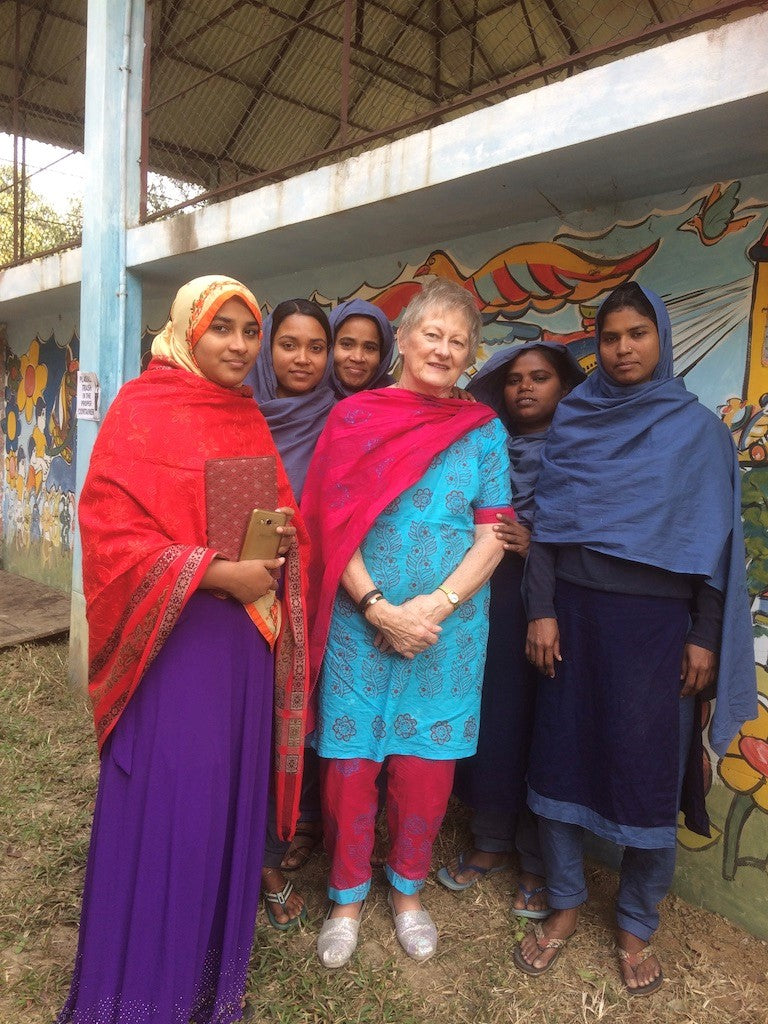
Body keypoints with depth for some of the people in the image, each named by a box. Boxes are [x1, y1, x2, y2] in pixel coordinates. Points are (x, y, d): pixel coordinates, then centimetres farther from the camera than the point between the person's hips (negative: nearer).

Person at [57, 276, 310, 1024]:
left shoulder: (251, 419, 12)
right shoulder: (142, 407, -8)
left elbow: (281, 515, 18)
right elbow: (109, 527, -15)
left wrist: (281, 542, -6)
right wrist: (216, 571, -19)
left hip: (244, 640, 6)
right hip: (174, 637, -6)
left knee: (229, 797, 14)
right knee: (163, 802, 1)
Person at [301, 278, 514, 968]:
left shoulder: (484, 432, 3)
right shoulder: (356, 418, 0)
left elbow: (491, 539, 0)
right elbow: (333, 527, -4)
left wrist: (435, 605, -14)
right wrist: (379, 609, -14)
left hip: (448, 626, 1)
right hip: (359, 620, -1)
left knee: (425, 765, 11)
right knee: (350, 761, 7)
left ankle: (407, 890, 35)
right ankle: (347, 897, 30)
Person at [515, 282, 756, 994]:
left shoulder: (699, 428, 2)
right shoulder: (572, 420, 6)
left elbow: (715, 537, 1)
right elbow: (546, 520, 3)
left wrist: (705, 638, -3)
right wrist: (540, 610, -5)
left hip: (655, 620, -2)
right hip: (573, 610, 2)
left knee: (647, 767, 4)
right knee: (560, 751, 6)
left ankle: (636, 926, 24)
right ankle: (564, 903, 26)